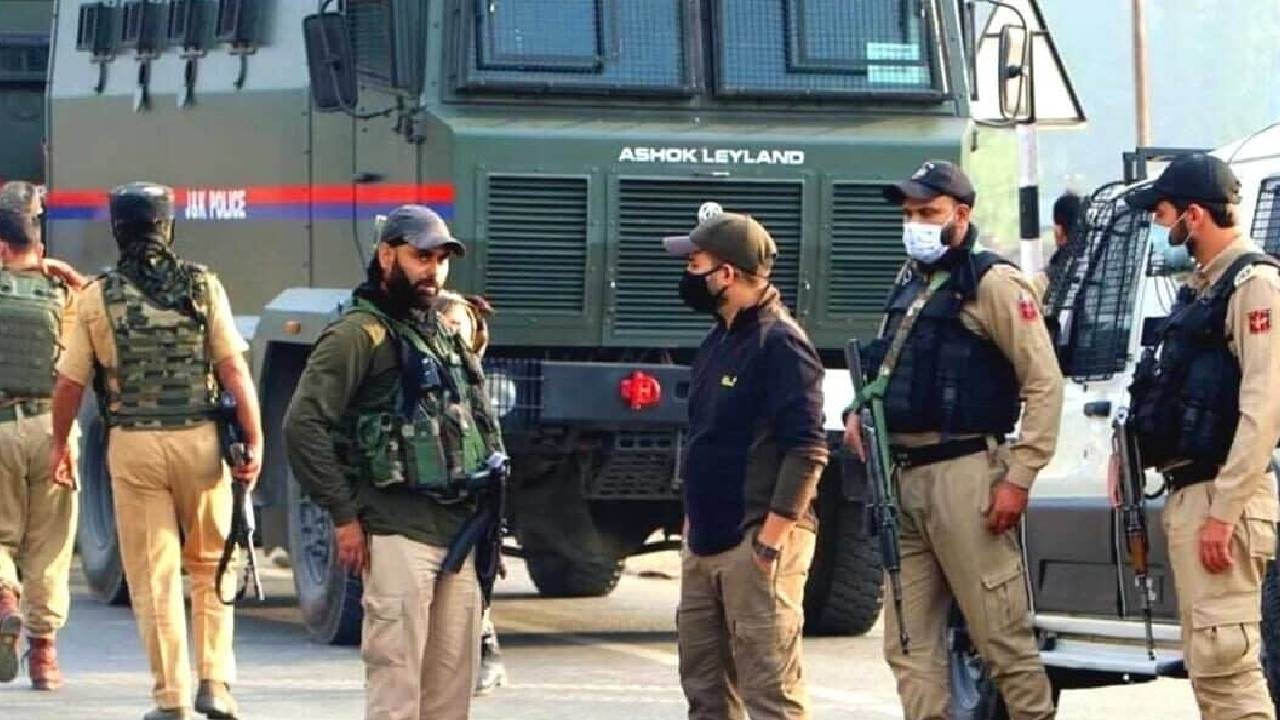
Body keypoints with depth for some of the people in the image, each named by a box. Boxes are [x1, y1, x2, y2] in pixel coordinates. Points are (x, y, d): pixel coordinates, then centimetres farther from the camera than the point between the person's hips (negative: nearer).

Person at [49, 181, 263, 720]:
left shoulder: (98, 297, -1)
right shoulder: (202, 286, -1)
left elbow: (69, 382, 3)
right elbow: (233, 369, -5)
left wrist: (59, 443, 17)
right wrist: (254, 440, -1)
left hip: (133, 445, 0)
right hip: (199, 439, 0)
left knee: (153, 576, 4)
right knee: (210, 565, 16)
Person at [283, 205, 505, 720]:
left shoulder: (446, 335, 20)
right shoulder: (360, 334, -5)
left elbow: (482, 428, 29)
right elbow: (303, 424, -14)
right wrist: (344, 516, -14)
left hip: (458, 533, 8)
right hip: (398, 534, -8)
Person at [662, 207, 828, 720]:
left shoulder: (780, 344, -14)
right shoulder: (719, 341, 15)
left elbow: (807, 451, -20)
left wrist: (773, 537, -22)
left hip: (757, 544, -10)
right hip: (706, 540, 10)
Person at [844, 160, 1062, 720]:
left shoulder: (992, 284, -6)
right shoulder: (910, 286, 18)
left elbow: (1044, 383, -11)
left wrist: (1019, 478, -16)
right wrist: (862, 413, 11)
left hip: (963, 476, -8)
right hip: (902, 479, 8)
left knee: (1002, 637, -7)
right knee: (909, 644, 7)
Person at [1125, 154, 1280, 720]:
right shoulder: (1202, 286, 19)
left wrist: (1223, 511, -23)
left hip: (1223, 499, -10)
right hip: (1188, 496, 10)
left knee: (1223, 659, -15)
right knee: (1206, 659, 12)